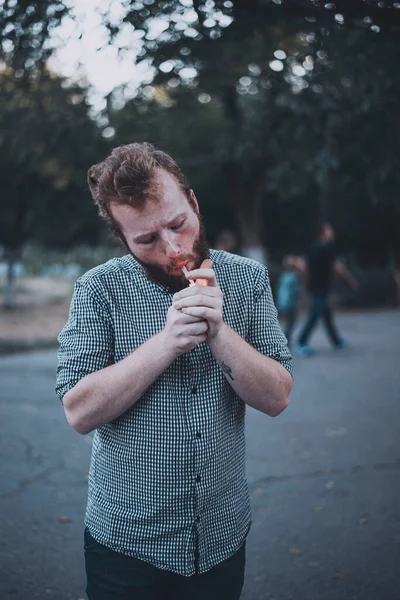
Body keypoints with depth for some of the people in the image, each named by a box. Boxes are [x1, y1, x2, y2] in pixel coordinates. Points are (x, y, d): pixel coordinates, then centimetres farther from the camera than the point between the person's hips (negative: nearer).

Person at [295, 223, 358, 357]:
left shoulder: (313, 249, 11)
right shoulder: (327, 248, -12)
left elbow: (307, 268, 15)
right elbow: (337, 267, -14)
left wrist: (309, 284, 22)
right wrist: (351, 280, -5)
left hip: (313, 287, 9)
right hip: (321, 288, -9)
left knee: (327, 314, 17)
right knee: (314, 316, -8)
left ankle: (336, 341, 28)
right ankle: (301, 343, -11)